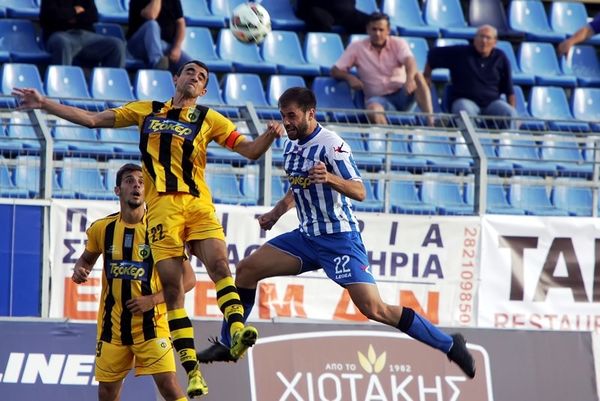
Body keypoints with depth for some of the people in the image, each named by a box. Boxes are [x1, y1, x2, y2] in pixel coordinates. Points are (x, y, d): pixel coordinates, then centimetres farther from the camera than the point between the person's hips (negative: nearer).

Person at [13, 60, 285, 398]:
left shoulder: (208, 119, 15)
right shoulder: (147, 111, 19)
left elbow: (250, 150, 9)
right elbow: (93, 119, 22)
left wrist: (270, 135, -12)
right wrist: (44, 103, 18)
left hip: (199, 204, 0)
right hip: (162, 207, 0)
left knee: (219, 263, -26)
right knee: (172, 287, -7)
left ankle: (237, 329, -37)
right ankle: (193, 371, -8)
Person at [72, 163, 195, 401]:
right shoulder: (102, 229, 0)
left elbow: (188, 278, -6)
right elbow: (87, 258, 20)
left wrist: (153, 299, -17)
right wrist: (80, 270, -4)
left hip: (150, 322, -3)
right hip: (112, 325, 3)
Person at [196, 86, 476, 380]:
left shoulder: (331, 145, -17)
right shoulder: (290, 146, 9)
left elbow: (359, 192, -23)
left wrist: (330, 178, -39)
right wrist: (276, 213, 17)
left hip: (339, 240, -8)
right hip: (307, 236, 8)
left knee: (374, 309, -18)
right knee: (246, 270, 3)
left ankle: (448, 345, -9)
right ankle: (227, 344, 17)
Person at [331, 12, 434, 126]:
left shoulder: (398, 43, 2)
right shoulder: (356, 47, 3)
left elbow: (409, 61, -19)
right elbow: (335, 71, 4)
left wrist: (410, 78, -43)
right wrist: (349, 77, -20)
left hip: (402, 95, 1)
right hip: (378, 98, -1)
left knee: (417, 76, -29)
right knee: (373, 108, -38)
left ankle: (431, 122, -37)